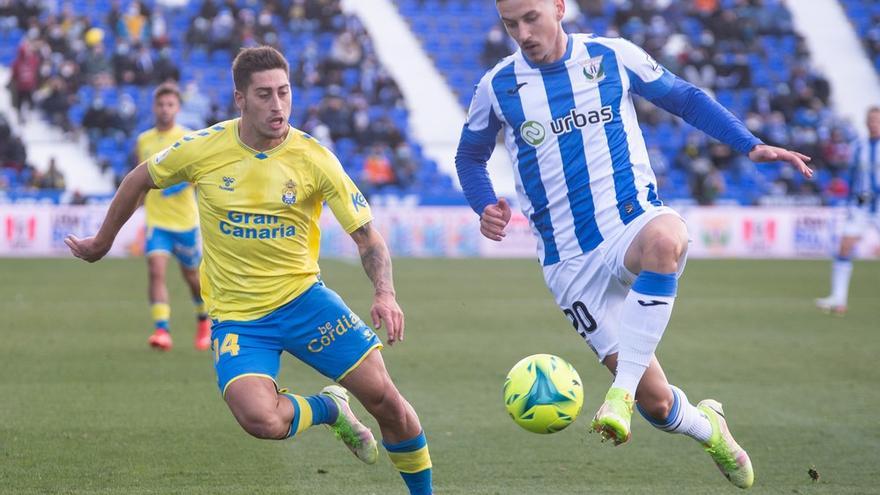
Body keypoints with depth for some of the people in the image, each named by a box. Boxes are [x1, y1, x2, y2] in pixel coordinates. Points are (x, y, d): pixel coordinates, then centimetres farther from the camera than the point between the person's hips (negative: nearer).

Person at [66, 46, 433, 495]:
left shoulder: (313, 158, -9)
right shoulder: (202, 149, -8)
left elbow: (366, 235, -6)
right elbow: (139, 180, 12)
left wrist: (385, 294, -24)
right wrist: (102, 242, 22)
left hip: (303, 298, 1)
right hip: (236, 315, 0)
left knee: (382, 396, -10)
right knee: (261, 420, -26)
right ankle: (329, 408, 9)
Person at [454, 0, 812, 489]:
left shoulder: (613, 56, 0)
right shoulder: (498, 86, 2)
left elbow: (684, 98, 13)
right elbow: (470, 155, 18)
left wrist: (751, 146, 3)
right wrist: (486, 207, -2)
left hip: (636, 225, -1)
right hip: (572, 263, 1)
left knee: (664, 237, -42)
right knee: (655, 400, -5)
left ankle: (622, 392, -37)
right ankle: (709, 428, 33)